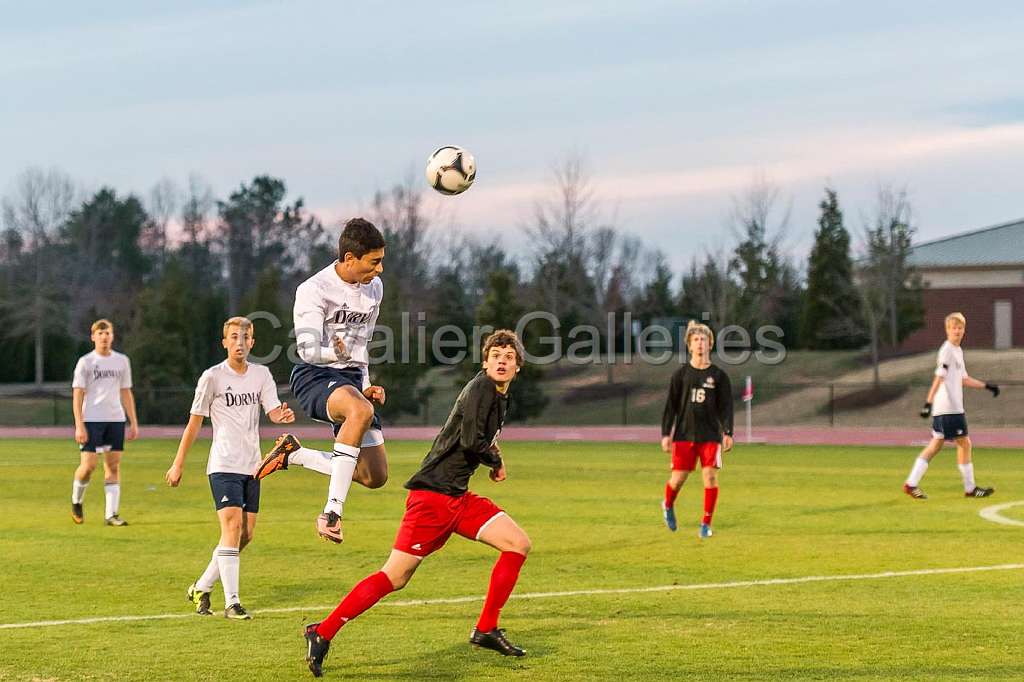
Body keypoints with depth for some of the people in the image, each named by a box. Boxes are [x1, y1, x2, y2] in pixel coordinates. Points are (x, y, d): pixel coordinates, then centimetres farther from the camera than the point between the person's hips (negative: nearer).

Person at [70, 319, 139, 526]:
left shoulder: (122, 361, 11)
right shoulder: (85, 362, 0)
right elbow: (77, 395, -3)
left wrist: (134, 423, 10)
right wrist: (79, 426, -11)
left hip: (116, 419, 3)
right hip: (91, 420, -3)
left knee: (113, 466, 0)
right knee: (88, 465, -8)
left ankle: (111, 514, 1)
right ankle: (76, 501, 18)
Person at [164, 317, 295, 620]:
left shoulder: (261, 375, 8)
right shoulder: (213, 376, -4)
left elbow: (273, 412, -3)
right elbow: (194, 422, 1)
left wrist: (283, 414, -27)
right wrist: (178, 463, 2)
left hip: (252, 466, 6)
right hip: (223, 465, -6)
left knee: (246, 534, 6)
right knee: (232, 526, -17)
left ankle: (201, 588, 22)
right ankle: (231, 602, -17)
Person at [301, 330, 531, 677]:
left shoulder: (500, 398, 17)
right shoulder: (480, 388, -12)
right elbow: (470, 442, -21)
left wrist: (490, 449, 10)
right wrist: (496, 462, -4)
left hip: (458, 498, 9)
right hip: (431, 495, -9)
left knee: (519, 544, 3)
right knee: (394, 578, -11)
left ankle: (486, 630, 9)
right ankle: (322, 633, -4)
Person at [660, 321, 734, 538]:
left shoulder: (719, 376, 4)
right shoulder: (680, 374, 4)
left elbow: (726, 407, 3)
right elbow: (671, 406, 5)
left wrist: (728, 433, -8)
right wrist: (666, 434, -1)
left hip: (710, 435, 0)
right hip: (684, 434, 0)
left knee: (710, 476, -10)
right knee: (678, 477, -1)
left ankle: (706, 523, 2)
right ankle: (668, 505, 33)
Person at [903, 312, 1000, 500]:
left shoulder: (958, 351, 18)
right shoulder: (947, 350, -12)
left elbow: (963, 379, 28)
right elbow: (939, 378, -21)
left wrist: (986, 385, 25)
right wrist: (928, 403, -28)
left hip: (954, 407, 10)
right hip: (948, 408, -10)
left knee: (936, 445, 8)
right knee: (964, 444, -2)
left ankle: (911, 484, 5)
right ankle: (970, 488, 5)